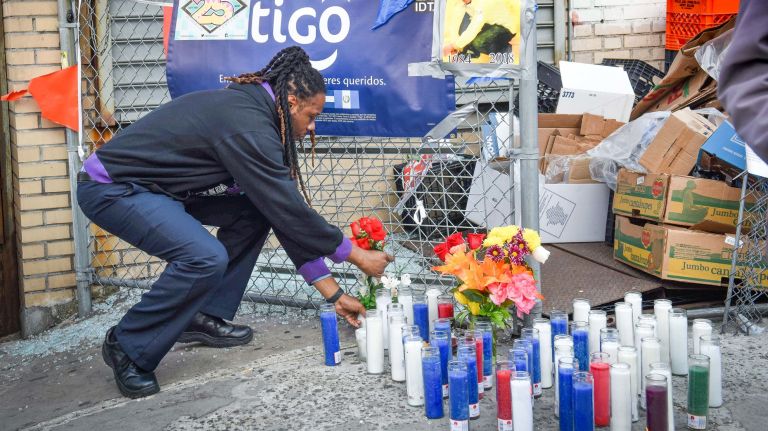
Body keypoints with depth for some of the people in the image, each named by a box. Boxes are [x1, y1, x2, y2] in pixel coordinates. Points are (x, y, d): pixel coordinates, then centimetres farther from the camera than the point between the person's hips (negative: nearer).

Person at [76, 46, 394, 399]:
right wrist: (356, 255, -11)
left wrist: (333, 293, 6)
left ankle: (206, 317, 12)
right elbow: (288, 210, -23)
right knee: (206, 258, -28)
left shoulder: (252, 110, 6)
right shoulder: (246, 125, -24)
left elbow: (284, 210, 7)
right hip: (110, 187, -10)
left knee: (254, 213, 3)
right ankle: (127, 348, -8)